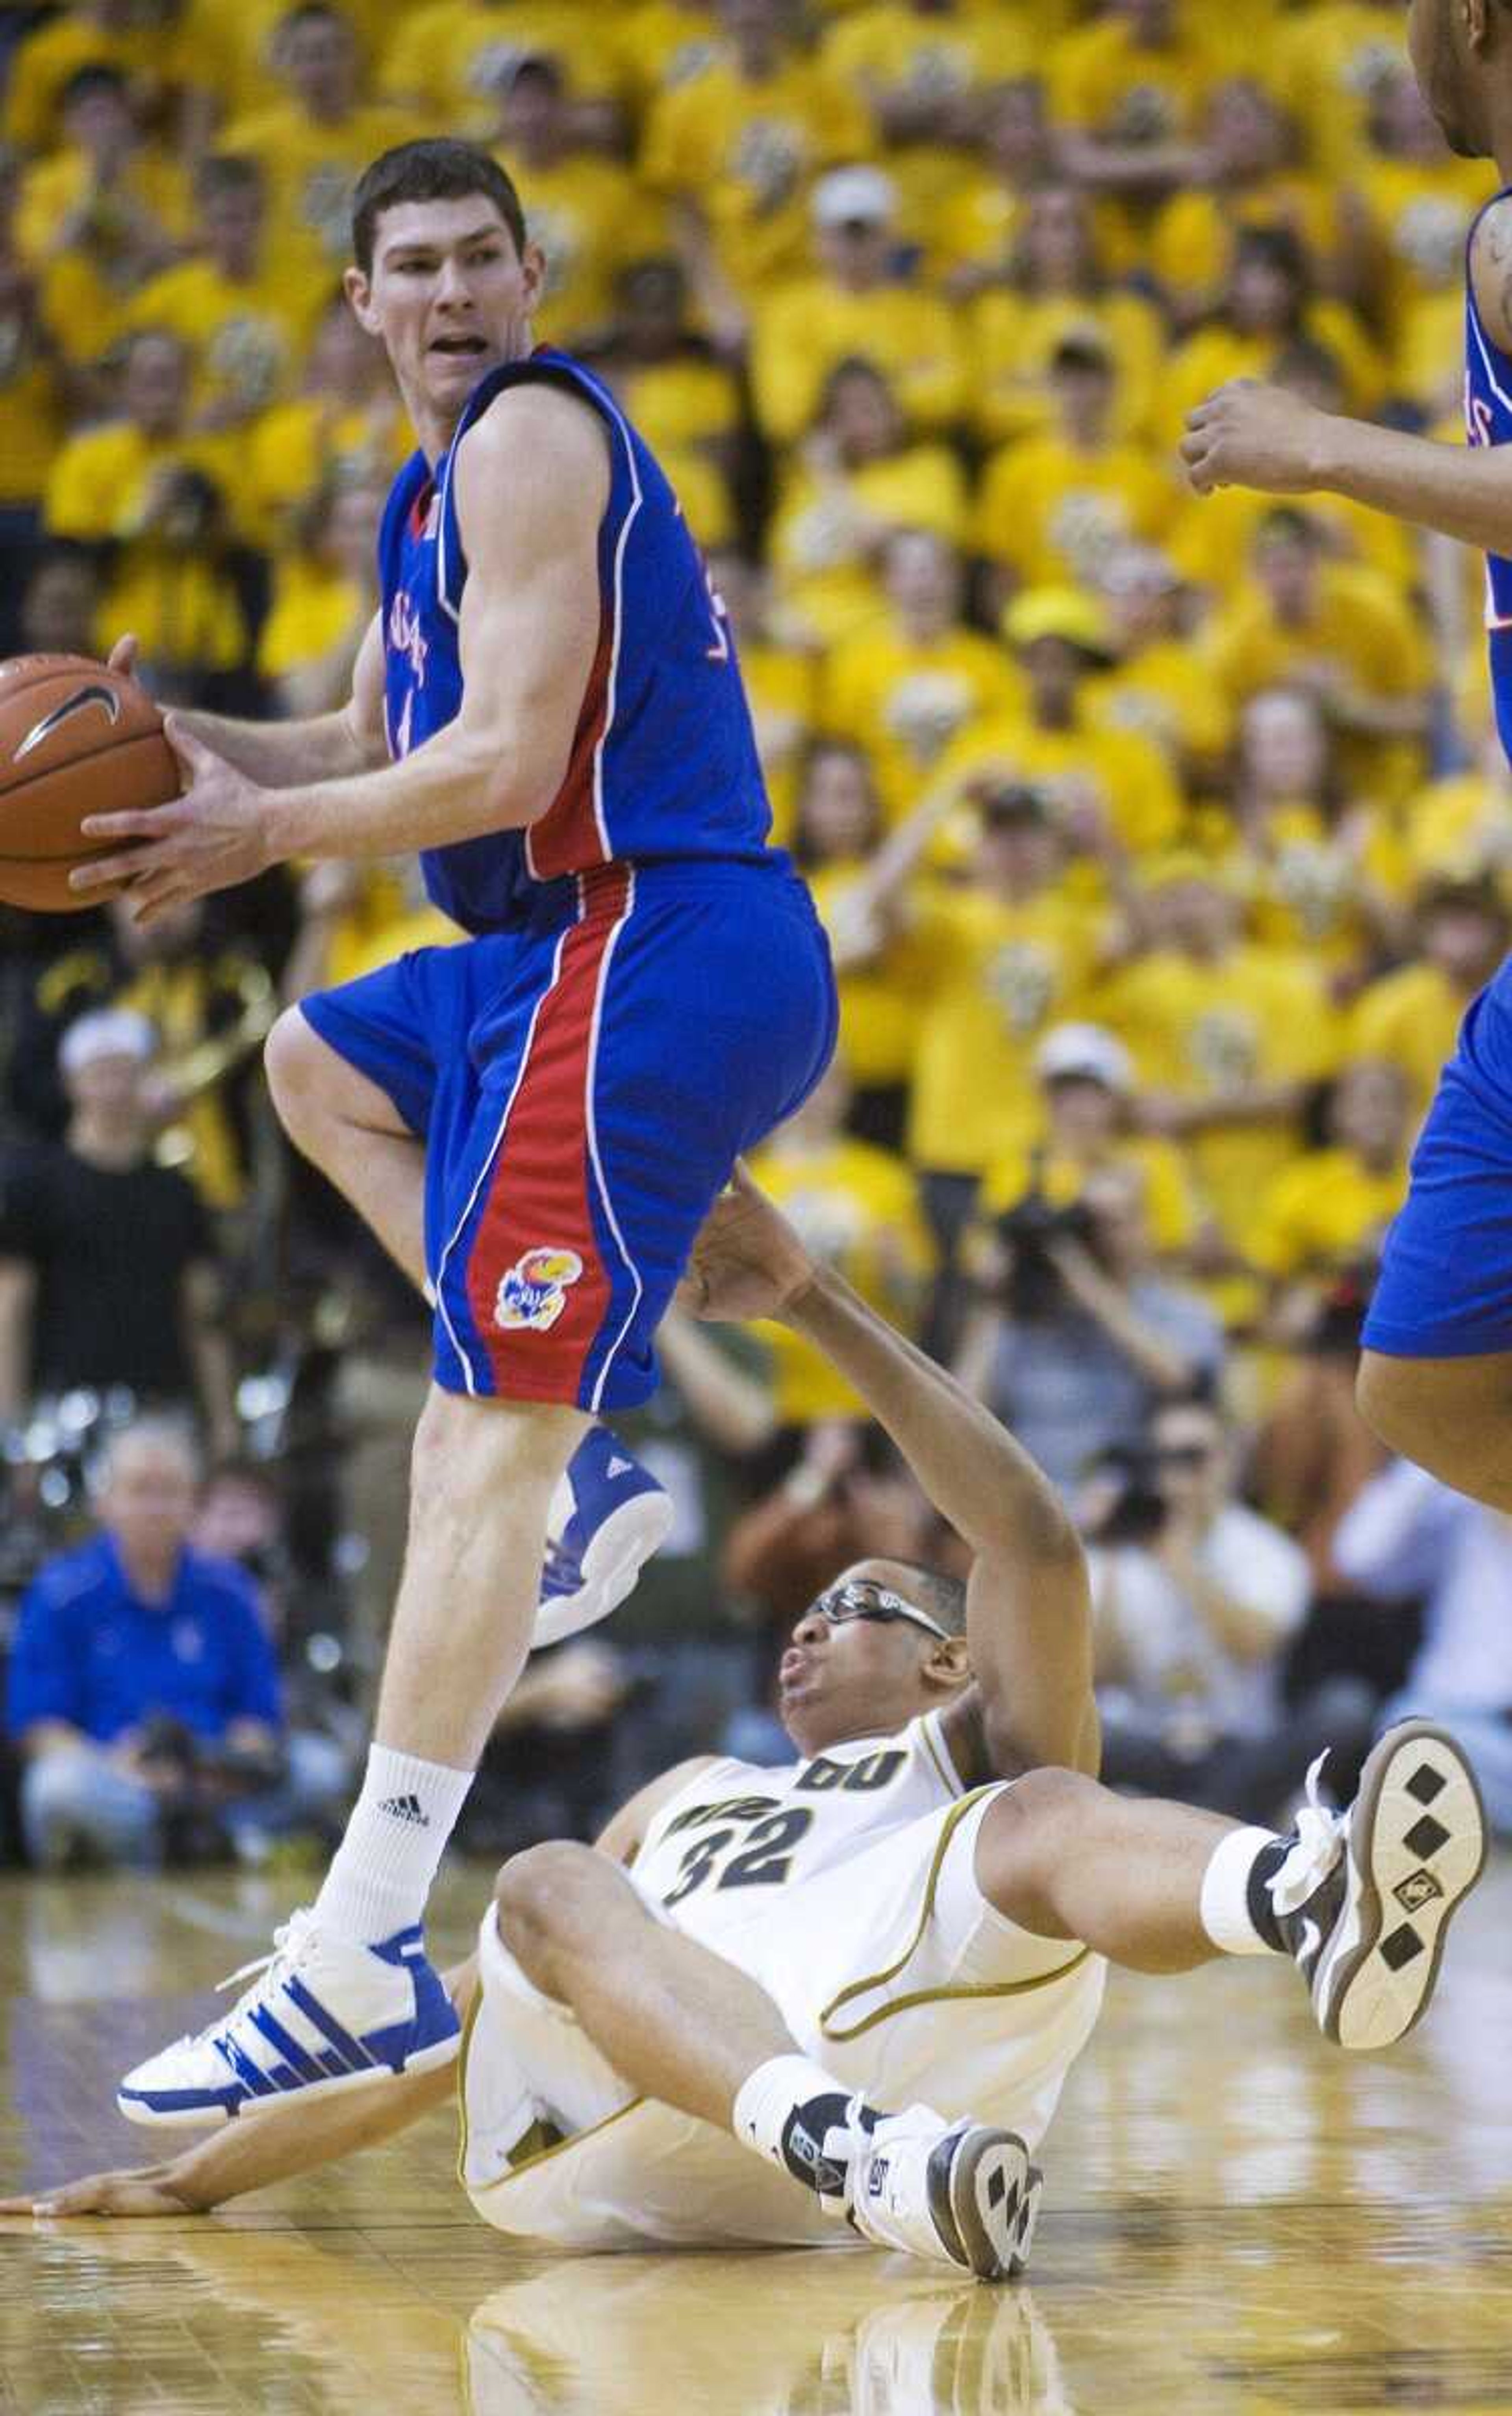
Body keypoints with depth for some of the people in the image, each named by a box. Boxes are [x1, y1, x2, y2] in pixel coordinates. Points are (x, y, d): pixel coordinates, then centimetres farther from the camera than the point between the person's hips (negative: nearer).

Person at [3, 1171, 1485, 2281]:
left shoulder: (976, 1757, 31)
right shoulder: (687, 1800, 45)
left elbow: (1032, 1542, 11)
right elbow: (447, 2019, 42)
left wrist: (813, 1304, 7)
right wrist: (194, 2181, 33)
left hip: (882, 2059, -3)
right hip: (600, 2144, 3)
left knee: (1045, 1821, -26)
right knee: (546, 1893, -28)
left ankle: (1321, 1903, -64)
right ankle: (867, 2164, -59)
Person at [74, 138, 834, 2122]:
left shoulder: (532, 435, -10)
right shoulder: (444, 482, 22)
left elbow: (503, 768, -18)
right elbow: (373, 745, 32)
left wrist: (260, 833, -7)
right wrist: (181, 744, 14)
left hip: (657, 948, -11)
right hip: (591, 949, 11)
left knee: (486, 1433, -17)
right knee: (322, 1064, 33)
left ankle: (368, 1953, -22)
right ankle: (583, 1480, 14)